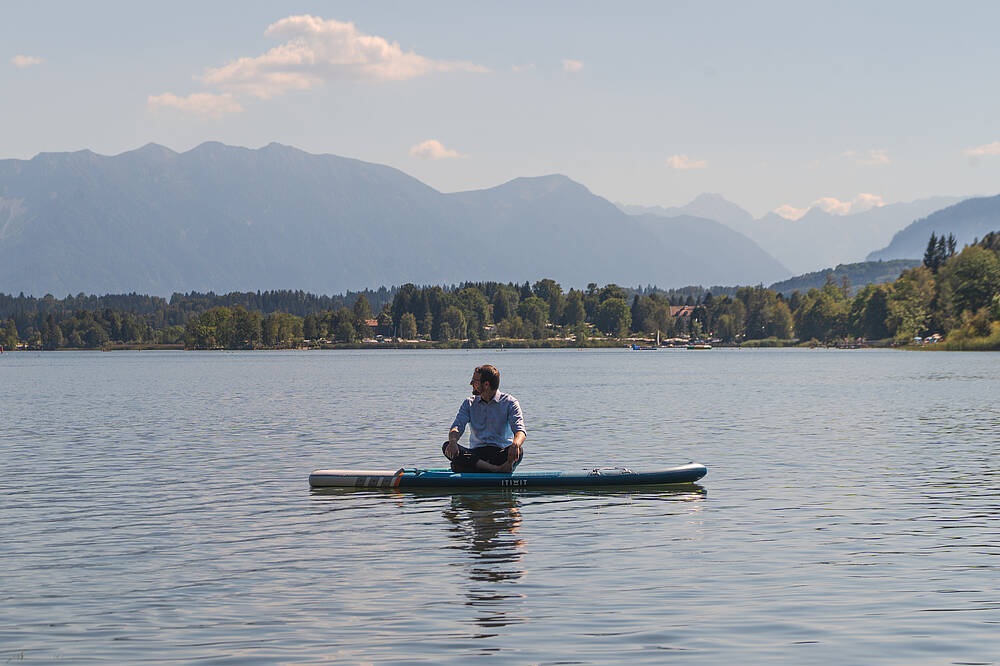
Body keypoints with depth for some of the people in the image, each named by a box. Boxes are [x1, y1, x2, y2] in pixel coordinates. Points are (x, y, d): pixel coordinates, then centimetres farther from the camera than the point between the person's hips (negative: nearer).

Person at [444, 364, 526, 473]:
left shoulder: (509, 402, 3)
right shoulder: (469, 403, 14)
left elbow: (520, 431, -11)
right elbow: (457, 427, 1)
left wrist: (515, 444, -37)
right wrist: (453, 441, -25)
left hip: (500, 453, -3)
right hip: (476, 454, 3)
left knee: (518, 450, -33)